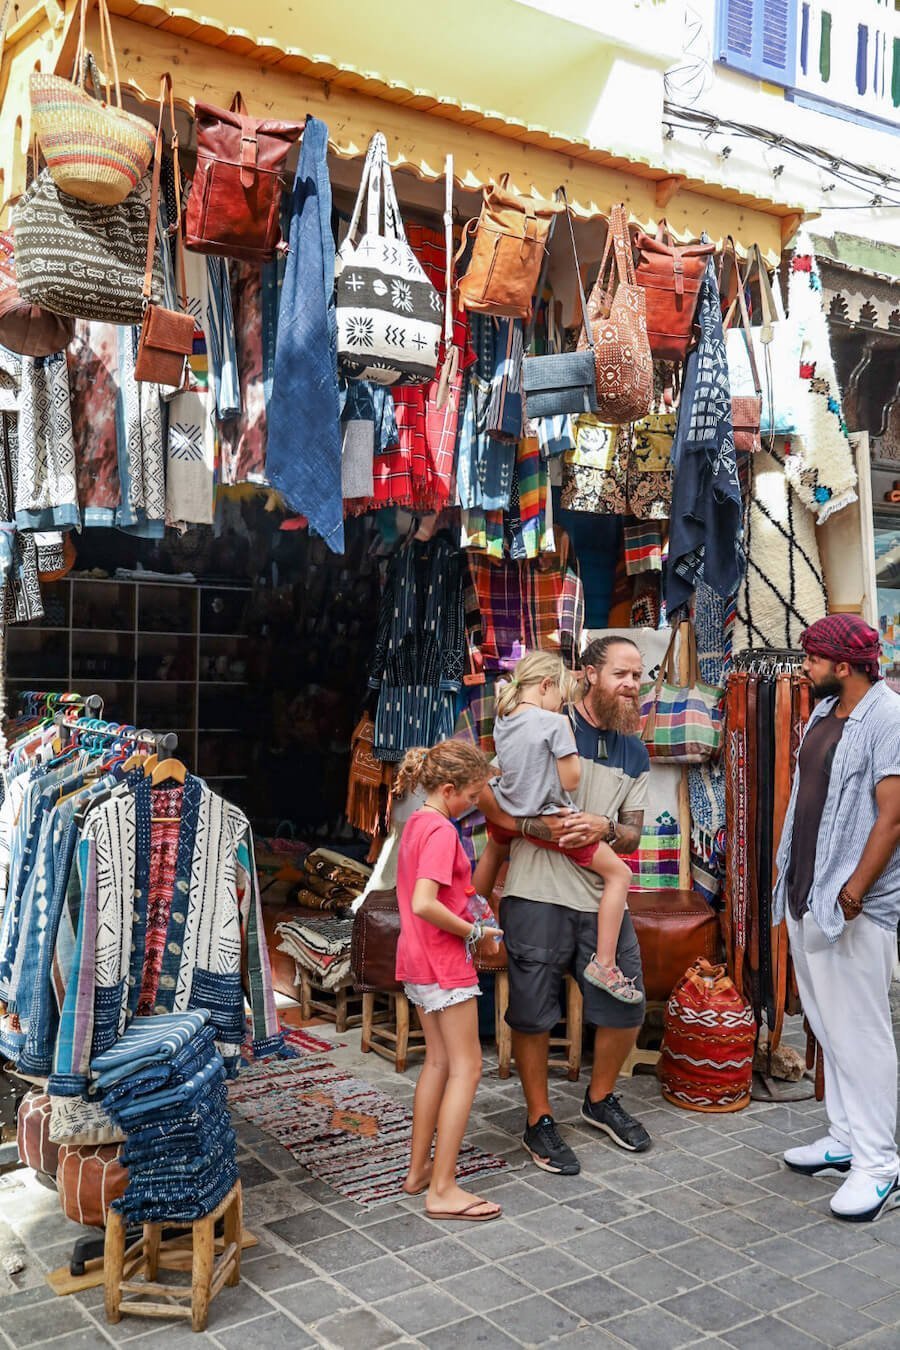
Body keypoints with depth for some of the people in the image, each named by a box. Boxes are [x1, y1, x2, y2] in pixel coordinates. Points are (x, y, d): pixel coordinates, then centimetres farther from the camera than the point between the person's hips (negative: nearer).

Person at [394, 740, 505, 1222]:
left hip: (416, 961, 9)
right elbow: (423, 905, -29)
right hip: (445, 963, -9)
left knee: (438, 1061, 17)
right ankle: (443, 1190, 0)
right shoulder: (442, 831, -20)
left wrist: (466, 906, 11)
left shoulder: (416, 823, 10)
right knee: (466, 1067, -2)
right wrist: (473, 931, -17)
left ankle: (418, 1170, 24)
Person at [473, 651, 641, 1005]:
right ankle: (603, 964, -2)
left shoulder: (501, 720, 0)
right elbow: (571, 780, -17)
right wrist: (567, 733, -5)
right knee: (619, 873, 1)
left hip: (510, 814, 7)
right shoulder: (555, 723, -20)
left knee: (494, 849, 41)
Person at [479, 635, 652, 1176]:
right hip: (539, 895, -5)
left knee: (627, 1009, 11)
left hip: (604, 899, 6)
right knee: (534, 1013, 3)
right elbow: (489, 798, -10)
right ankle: (540, 1121, 23)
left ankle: (600, 1100, 36)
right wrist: (543, 828, -21)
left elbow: (633, 836, 12)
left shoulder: (636, 753, 12)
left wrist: (606, 829, -10)